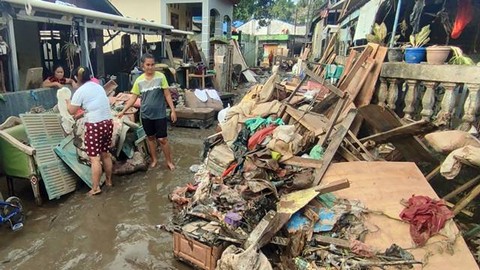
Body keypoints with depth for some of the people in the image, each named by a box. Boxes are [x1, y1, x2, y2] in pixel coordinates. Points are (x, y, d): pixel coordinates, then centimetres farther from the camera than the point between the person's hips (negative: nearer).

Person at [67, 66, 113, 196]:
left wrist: (67, 101, 17)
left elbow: (72, 111, 0)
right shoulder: (98, 86, 13)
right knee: (105, 154, 18)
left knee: (94, 158, -1)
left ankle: (95, 188, 4)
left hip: (94, 125, -7)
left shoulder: (80, 91, -7)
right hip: (108, 123, 7)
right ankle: (108, 180, 29)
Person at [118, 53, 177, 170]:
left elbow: (167, 95, -5)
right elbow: (133, 98, 5)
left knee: (162, 139, 0)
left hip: (160, 114, -3)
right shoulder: (139, 80, -1)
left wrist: (173, 110, -9)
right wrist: (123, 111, 0)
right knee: (150, 137, 15)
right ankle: (153, 159, 32)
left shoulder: (160, 77, -8)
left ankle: (169, 161, 17)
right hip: (146, 114, 3)